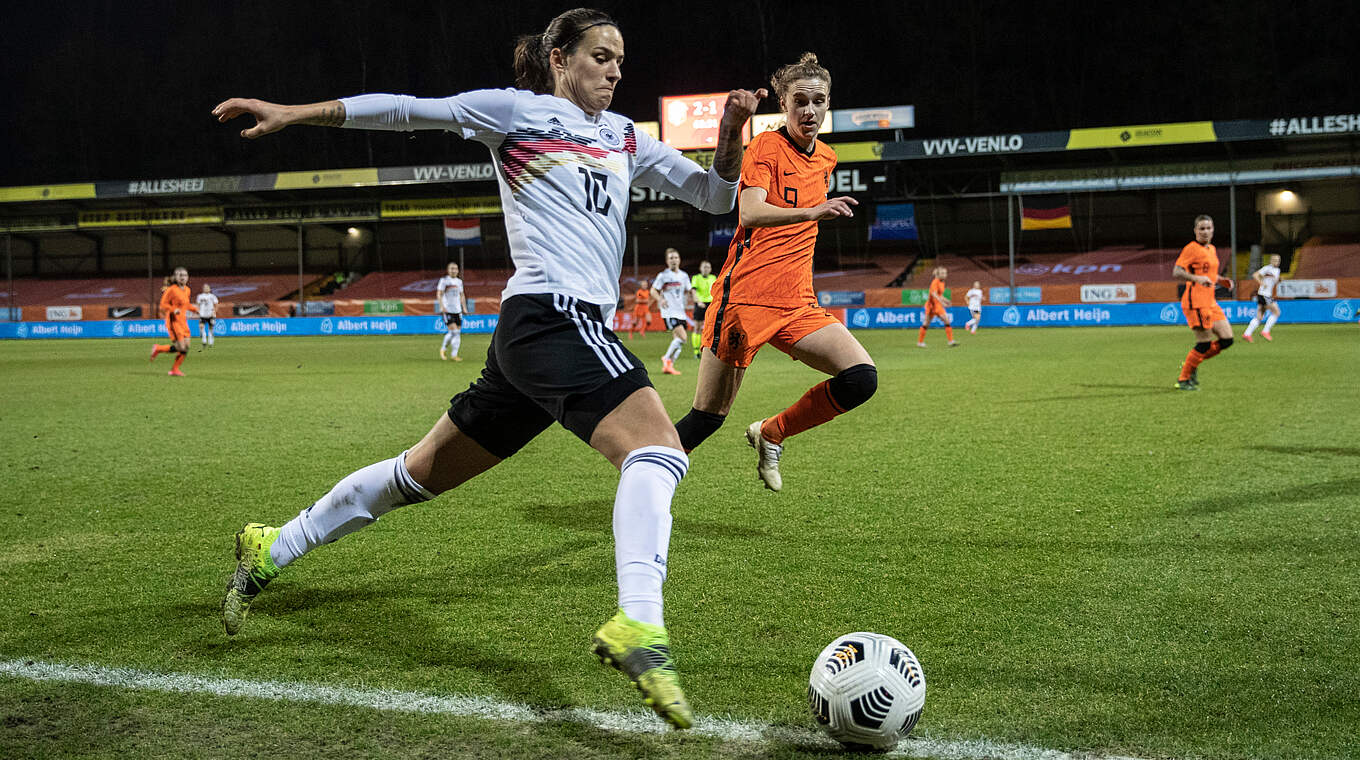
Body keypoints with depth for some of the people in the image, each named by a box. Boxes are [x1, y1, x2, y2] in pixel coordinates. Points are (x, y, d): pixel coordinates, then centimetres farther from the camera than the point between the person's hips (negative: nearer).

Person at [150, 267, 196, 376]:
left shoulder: (187, 290, 10)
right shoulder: (171, 289, -12)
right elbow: (163, 304, -11)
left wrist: (194, 308, 9)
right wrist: (173, 310, -27)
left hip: (183, 321, 7)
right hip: (173, 321, -7)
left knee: (186, 348, 2)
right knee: (181, 348, -12)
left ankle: (174, 370, 15)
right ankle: (158, 348, 10)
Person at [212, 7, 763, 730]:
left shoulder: (626, 139, 22)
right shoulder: (513, 110, 3)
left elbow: (714, 195, 21)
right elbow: (406, 110, 4)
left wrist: (731, 133, 2)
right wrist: (293, 112, 0)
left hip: (528, 339, 8)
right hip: (553, 312, -8)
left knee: (423, 472, 16)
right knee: (658, 449, -25)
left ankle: (271, 550, 29)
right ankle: (636, 625, -38)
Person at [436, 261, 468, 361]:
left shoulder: (459, 281, 13)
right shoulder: (444, 280, -3)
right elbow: (439, 294, -7)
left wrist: (464, 307, 13)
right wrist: (442, 306, -18)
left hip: (457, 310, 6)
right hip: (447, 310, -6)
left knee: (458, 332, 0)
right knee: (453, 331, -14)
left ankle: (454, 354, 7)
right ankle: (443, 349, 6)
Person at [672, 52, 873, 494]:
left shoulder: (826, 159, 14)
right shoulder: (766, 147, -7)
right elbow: (750, 214, -25)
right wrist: (812, 212, -38)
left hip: (796, 304, 6)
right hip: (745, 297, -6)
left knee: (862, 379, -12)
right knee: (707, 417, -4)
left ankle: (770, 433, 8)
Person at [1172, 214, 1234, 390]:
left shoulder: (1212, 249, 18)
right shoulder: (1191, 248, -9)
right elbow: (1176, 272, -17)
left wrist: (1222, 281, 14)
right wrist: (1196, 278, -30)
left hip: (1210, 302, 9)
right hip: (1195, 302, -9)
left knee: (1227, 339, 4)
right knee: (1204, 343, -9)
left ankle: (1192, 364, 18)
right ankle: (1183, 380, 4)